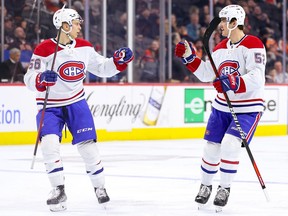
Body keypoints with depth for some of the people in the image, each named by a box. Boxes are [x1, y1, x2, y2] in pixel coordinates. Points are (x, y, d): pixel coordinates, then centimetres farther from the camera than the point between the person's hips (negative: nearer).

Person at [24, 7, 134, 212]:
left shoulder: (84, 47, -2)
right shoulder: (44, 50, -17)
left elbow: (102, 68, 8)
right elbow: (29, 80, -17)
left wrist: (119, 60, -9)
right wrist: (42, 79, -38)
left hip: (76, 102, 3)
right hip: (50, 106, -3)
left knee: (88, 144, -2)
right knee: (49, 143, -20)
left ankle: (100, 187, 17)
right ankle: (59, 190, -9)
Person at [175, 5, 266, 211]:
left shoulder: (253, 45, -18)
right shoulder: (221, 47, 6)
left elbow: (256, 78, -29)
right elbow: (206, 74, 13)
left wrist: (234, 83, -42)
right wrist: (189, 57, 2)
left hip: (248, 108, -7)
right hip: (222, 106, 7)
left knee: (230, 144, -20)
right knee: (212, 146, 7)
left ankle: (225, 188, -3)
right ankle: (206, 185, 28)